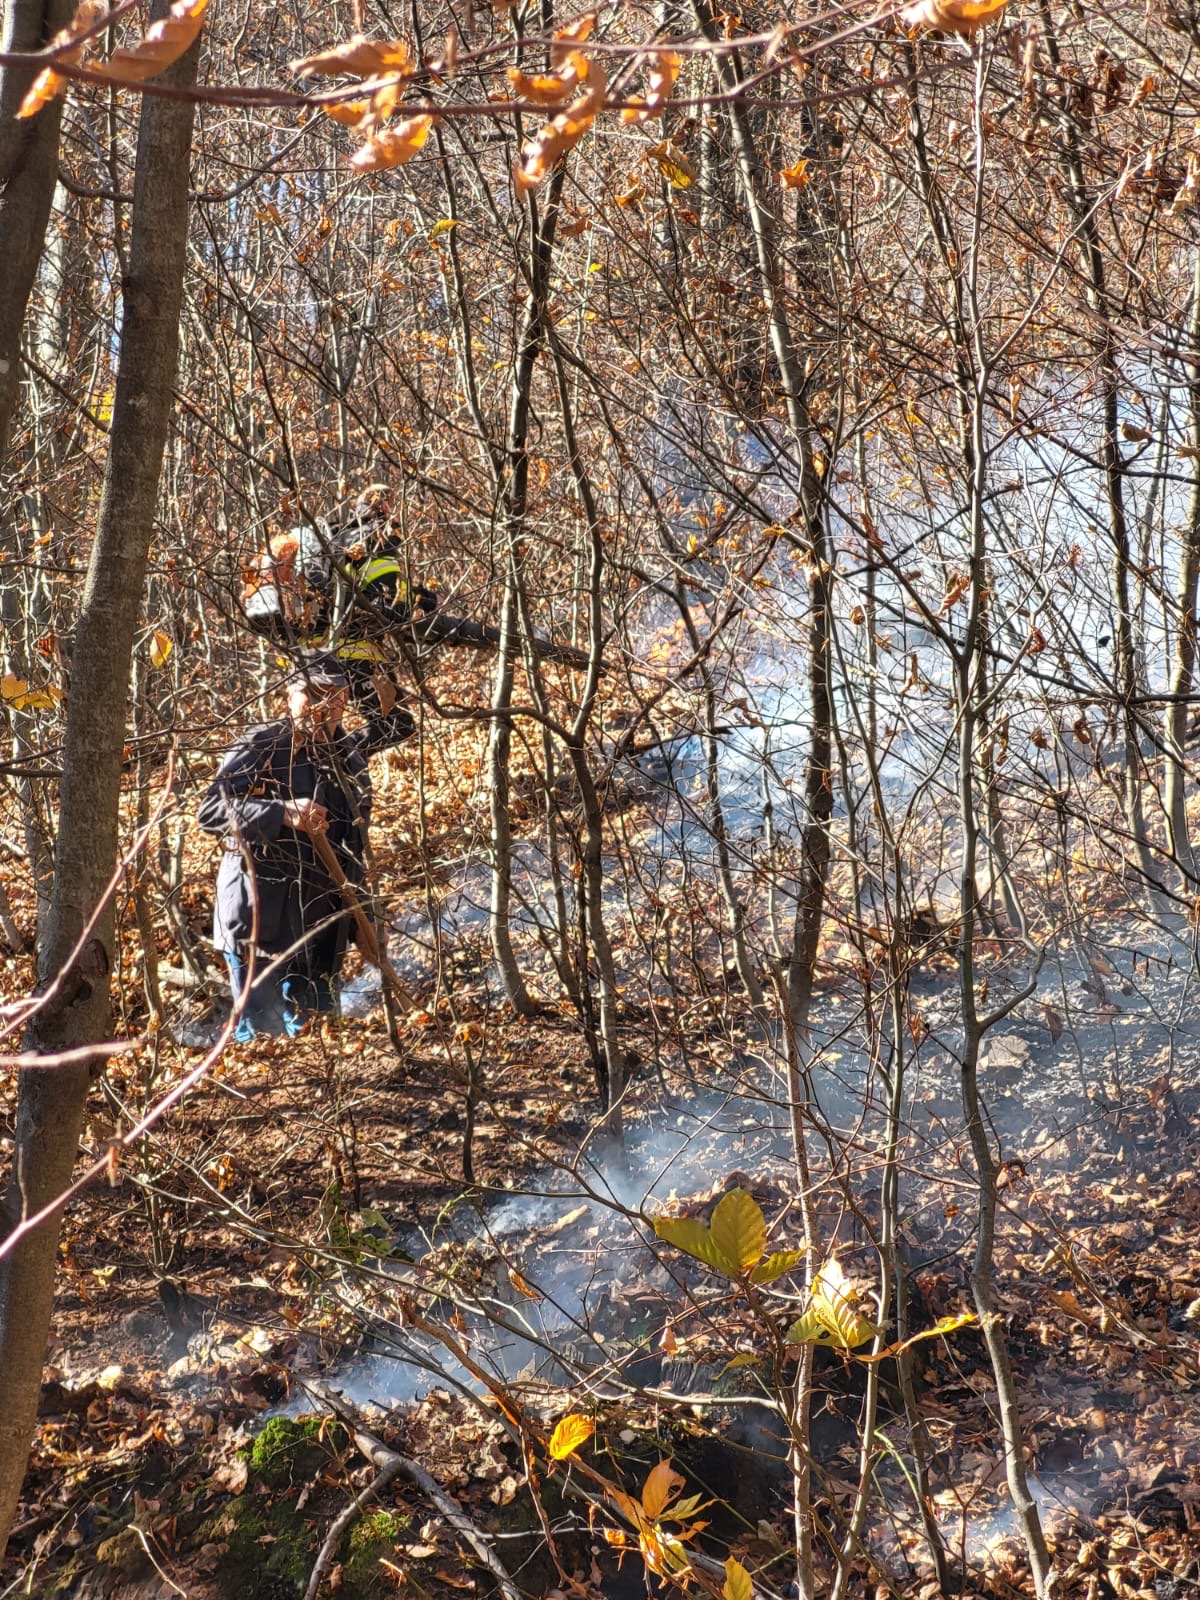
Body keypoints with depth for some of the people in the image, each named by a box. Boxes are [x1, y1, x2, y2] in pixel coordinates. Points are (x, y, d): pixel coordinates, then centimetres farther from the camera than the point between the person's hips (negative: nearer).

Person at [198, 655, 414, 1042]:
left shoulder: (347, 750, 11)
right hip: (262, 921, -7)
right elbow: (209, 811, -18)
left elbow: (399, 726, 29)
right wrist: (283, 813, -30)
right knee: (262, 1032, -4)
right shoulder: (262, 747, -11)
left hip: (321, 923, 7)